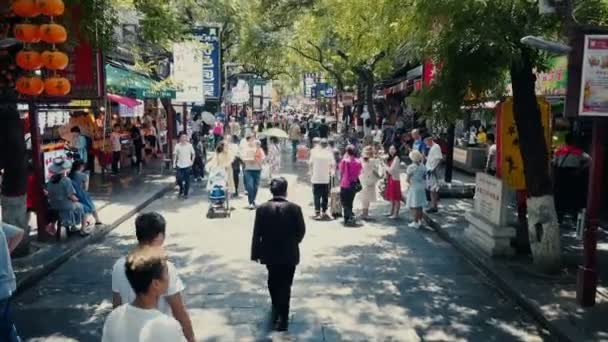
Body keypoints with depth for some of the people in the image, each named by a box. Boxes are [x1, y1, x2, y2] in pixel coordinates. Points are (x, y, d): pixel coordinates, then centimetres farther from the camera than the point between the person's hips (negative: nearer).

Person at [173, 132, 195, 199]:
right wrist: (174, 163, -5)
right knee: (178, 179, -2)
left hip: (187, 166, -1)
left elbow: (193, 154, 5)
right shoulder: (177, 146, -5)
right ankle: (181, 189, 27)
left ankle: (186, 193, 18)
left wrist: (192, 161, -4)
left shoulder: (189, 145, -6)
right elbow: (175, 155, 1)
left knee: (187, 180, 4)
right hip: (179, 166, 1)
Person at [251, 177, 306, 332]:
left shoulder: (262, 208, -11)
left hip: (269, 253, 2)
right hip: (289, 253, -2)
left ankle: (276, 308, 42)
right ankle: (282, 318, 10)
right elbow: (301, 231, -6)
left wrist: (255, 253, 4)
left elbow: (256, 234, -7)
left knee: (273, 280, 25)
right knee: (285, 284, 9)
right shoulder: (295, 208, -15)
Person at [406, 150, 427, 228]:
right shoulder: (423, 167, 3)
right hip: (421, 188, 6)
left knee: (414, 207, 0)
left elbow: (408, 179, -16)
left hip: (413, 188, -6)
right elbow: (425, 178, 8)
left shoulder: (411, 167, -15)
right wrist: (425, 187, 17)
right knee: (420, 206, 16)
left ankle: (415, 222, 3)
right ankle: (420, 221, 23)